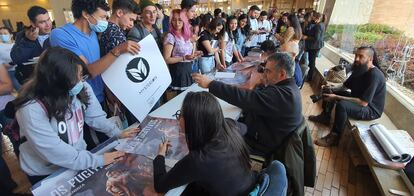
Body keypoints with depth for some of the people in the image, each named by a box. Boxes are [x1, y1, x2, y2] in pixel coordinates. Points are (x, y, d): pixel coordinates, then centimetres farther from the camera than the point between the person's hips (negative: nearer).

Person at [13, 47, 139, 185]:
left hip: (79, 159, 5)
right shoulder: (31, 109, -28)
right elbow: (54, 151, -29)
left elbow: (95, 116, -2)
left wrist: (117, 133, -13)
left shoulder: (82, 89, -11)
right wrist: (97, 160, -28)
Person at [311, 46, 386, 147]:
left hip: (371, 109, -9)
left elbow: (363, 103, -33)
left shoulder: (374, 75, -28)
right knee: (330, 91, 6)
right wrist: (332, 88, -12)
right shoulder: (359, 69, -2)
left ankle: (334, 137, -21)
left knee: (342, 105, -36)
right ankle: (325, 117, 17)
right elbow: (345, 86, 9)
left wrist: (336, 97, -33)